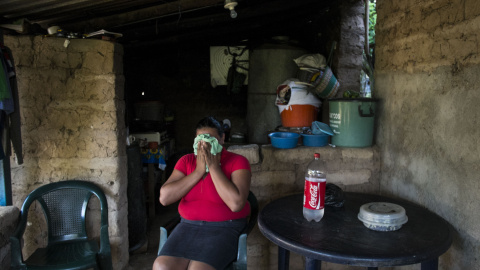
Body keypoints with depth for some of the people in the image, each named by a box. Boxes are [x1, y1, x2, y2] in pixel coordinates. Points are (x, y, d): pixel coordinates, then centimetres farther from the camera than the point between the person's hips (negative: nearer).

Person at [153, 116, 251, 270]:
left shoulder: (237, 162, -6)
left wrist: (213, 167, -17)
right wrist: (199, 171, -11)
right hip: (189, 225, 4)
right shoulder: (186, 161, 7)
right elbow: (164, 198, -6)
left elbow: (236, 204, -21)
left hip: (224, 228, -3)